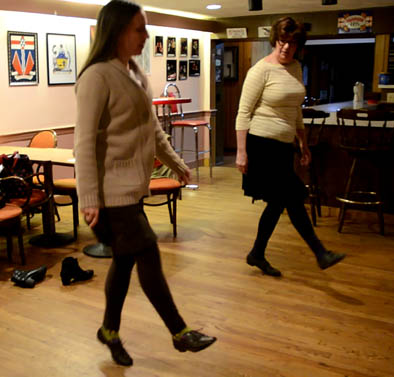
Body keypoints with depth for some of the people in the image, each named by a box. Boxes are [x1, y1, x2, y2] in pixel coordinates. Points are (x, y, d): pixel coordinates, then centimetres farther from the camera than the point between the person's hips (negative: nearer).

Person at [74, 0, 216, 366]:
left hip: (134, 185, 8)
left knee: (125, 258, 15)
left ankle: (110, 331, 33)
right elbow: (85, 141, -18)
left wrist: (176, 163, 24)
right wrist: (89, 200, -21)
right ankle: (180, 334, 15)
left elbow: (152, 127, 20)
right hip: (113, 188, -8)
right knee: (149, 257, -1)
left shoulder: (136, 73, 11)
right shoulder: (97, 76, -15)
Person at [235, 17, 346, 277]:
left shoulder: (296, 68, 11)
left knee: (278, 202, 11)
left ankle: (257, 255, 25)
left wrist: (303, 142, 19)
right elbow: (243, 113, -12)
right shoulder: (261, 70, -10)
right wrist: (241, 152, -16)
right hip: (262, 145, -8)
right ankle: (320, 253, 5)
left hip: (284, 146, 8)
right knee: (294, 199, -6)